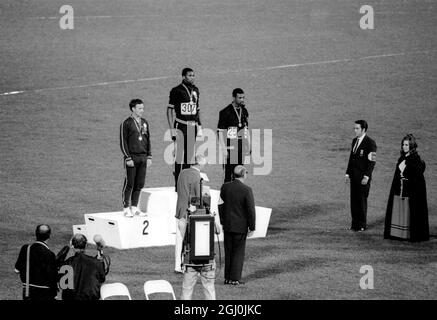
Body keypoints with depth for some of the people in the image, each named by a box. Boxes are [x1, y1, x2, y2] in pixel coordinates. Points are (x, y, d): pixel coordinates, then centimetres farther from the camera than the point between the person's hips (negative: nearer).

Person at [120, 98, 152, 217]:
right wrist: (128, 158, -12)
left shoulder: (145, 123, 12)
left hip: (143, 157, 5)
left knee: (140, 184, 6)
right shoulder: (126, 124, -5)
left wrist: (149, 157, 11)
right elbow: (123, 142, -7)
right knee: (129, 184, -2)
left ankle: (134, 207, 15)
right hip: (132, 157, -5)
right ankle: (126, 208, 4)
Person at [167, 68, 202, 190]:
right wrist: (172, 130, -11)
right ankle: (178, 185, -5)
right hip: (181, 126, -6)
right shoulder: (177, 91, -6)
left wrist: (199, 126, 14)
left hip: (193, 126, 6)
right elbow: (170, 110, -5)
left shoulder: (195, 90, 13)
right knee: (179, 155, -7)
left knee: (190, 156, 8)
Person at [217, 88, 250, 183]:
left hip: (241, 146, 6)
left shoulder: (244, 111, 11)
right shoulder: (225, 112, -9)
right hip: (230, 146, -6)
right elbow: (220, 132, -9)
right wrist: (223, 149, -14)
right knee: (228, 173, -5)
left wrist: (248, 145, 13)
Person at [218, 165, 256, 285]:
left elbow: (221, 205, 7)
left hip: (227, 225, 4)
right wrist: (251, 227, -5)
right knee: (238, 252, 5)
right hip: (240, 226, -4)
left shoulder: (225, 187, -2)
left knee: (228, 252, 13)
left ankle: (227, 277, 17)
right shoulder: (246, 190, -15)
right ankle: (235, 278, 4)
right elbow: (251, 209, -14)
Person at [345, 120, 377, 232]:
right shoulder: (354, 140, 14)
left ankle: (362, 224, 6)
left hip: (363, 177, -7)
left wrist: (366, 176, -18)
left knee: (361, 200, -2)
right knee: (354, 199, 7)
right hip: (354, 175, 7)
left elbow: (372, 161, -14)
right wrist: (348, 173, 14)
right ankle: (355, 223, 13)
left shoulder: (370, 143, -11)